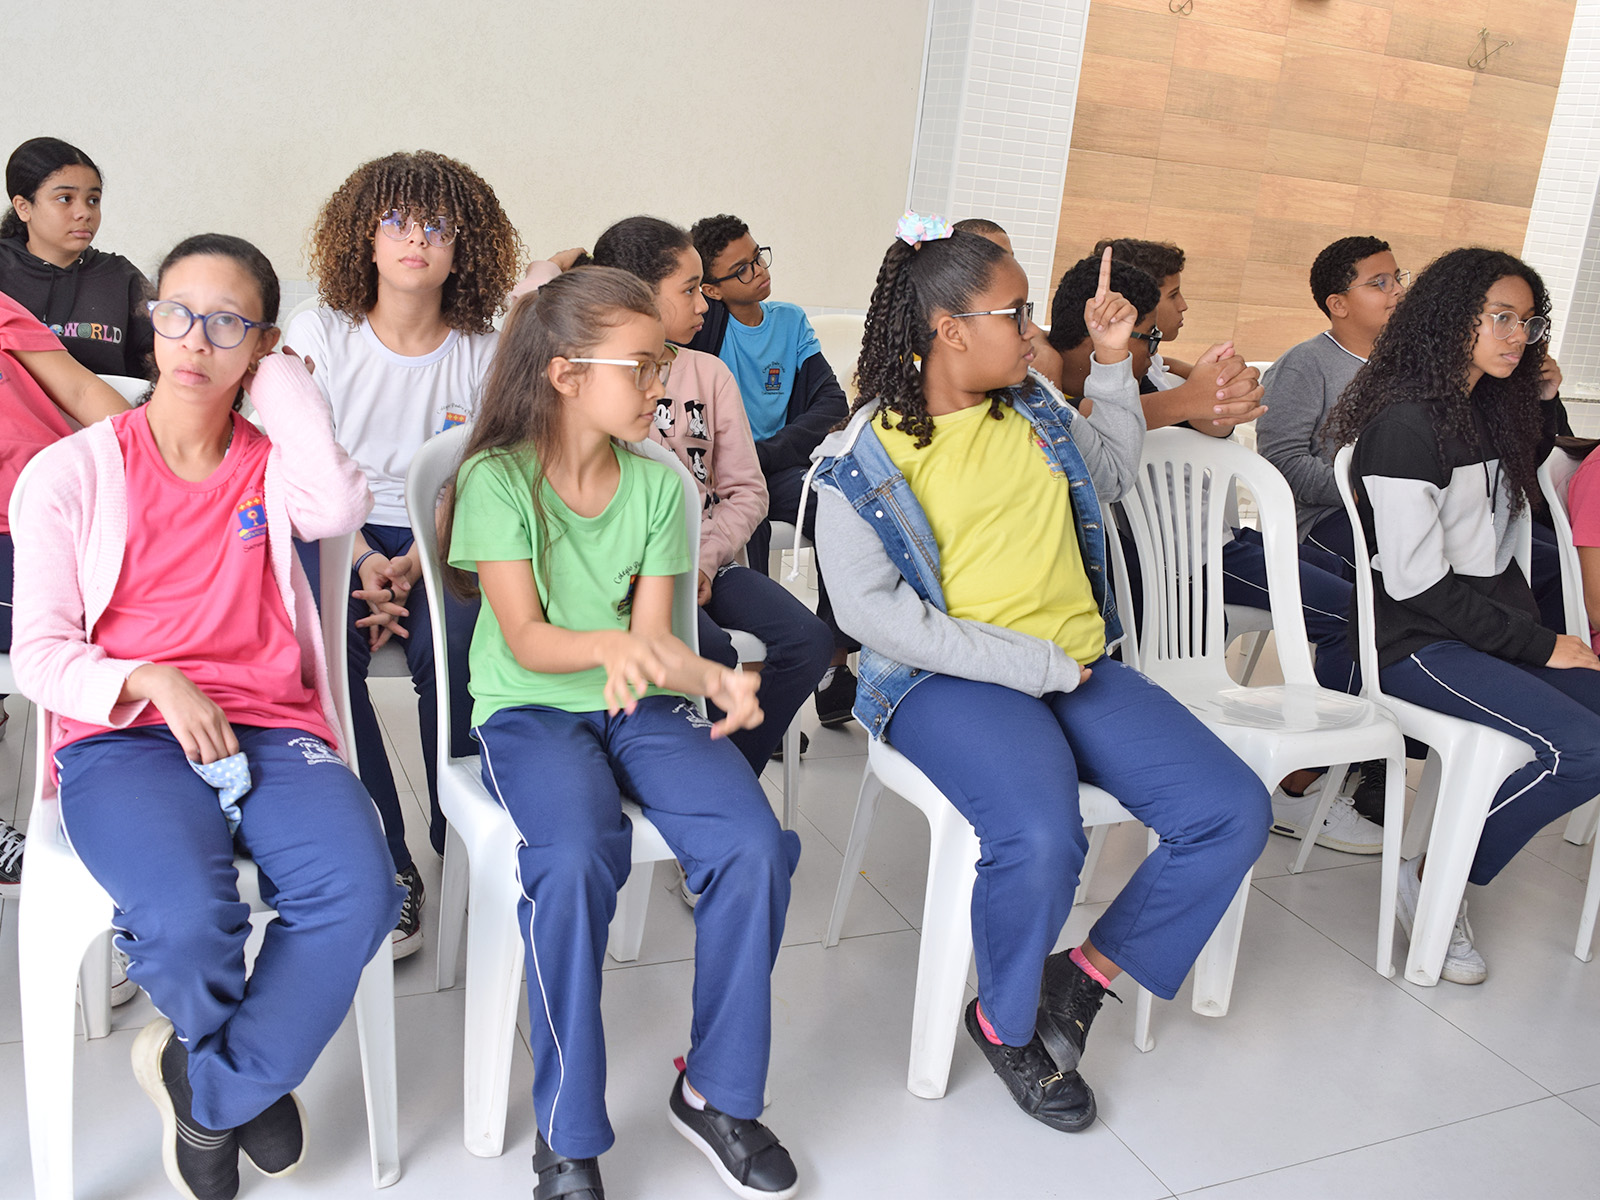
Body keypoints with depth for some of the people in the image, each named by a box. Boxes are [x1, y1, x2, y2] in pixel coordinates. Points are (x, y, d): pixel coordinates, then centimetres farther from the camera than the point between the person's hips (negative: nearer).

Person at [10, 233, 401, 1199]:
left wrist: (282, 380, 0)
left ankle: (206, 1087, 0)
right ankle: (256, 1077, 5)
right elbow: (40, 654, 4)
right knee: (189, 918, -32)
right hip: (121, 735, -1)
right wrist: (154, 683, -16)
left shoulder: (274, 465, 14)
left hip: (271, 729, 2)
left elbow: (340, 509, -13)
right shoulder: (73, 471, 9)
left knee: (359, 893, -28)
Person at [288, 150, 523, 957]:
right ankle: (384, 864, -20)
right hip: (336, 531, 1)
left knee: (449, 649, -30)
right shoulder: (319, 335, 3)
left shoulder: (485, 352, 3)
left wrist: (412, 568, -18)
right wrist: (365, 565, -17)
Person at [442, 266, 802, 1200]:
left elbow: (652, 634, 1)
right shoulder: (497, 480, -6)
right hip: (530, 708, -3)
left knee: (755, 845, -22)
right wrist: (609, 646, -35)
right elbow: (525, 639, -13)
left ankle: (717, 1094, -2)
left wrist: (711, 677, -20)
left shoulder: (658, 484, 6)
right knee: (576, 859, -34)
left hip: (641, 705, 4)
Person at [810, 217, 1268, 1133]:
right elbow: (871, 611, -14)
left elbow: (1113, 472, 33)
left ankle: (1088, 974, 9)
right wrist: (1030, 663, -18)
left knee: (1234, 810, -11)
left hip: (1077, 666, 7)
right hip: (951, 681, -6)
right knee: (1042, 837, -33)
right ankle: (1006, 1022, -1)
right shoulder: (865, 458, -5)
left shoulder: (1032, 410, 13)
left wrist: (1114, 363, 19)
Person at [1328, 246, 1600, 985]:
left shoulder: (1495, 412, 15)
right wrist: (1540, 647, -11)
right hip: (1418, 646, -9)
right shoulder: (1406, 423, -12)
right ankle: (1434, 883, -7)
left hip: (1495, 633, 9)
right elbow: (1417, 584, -16)